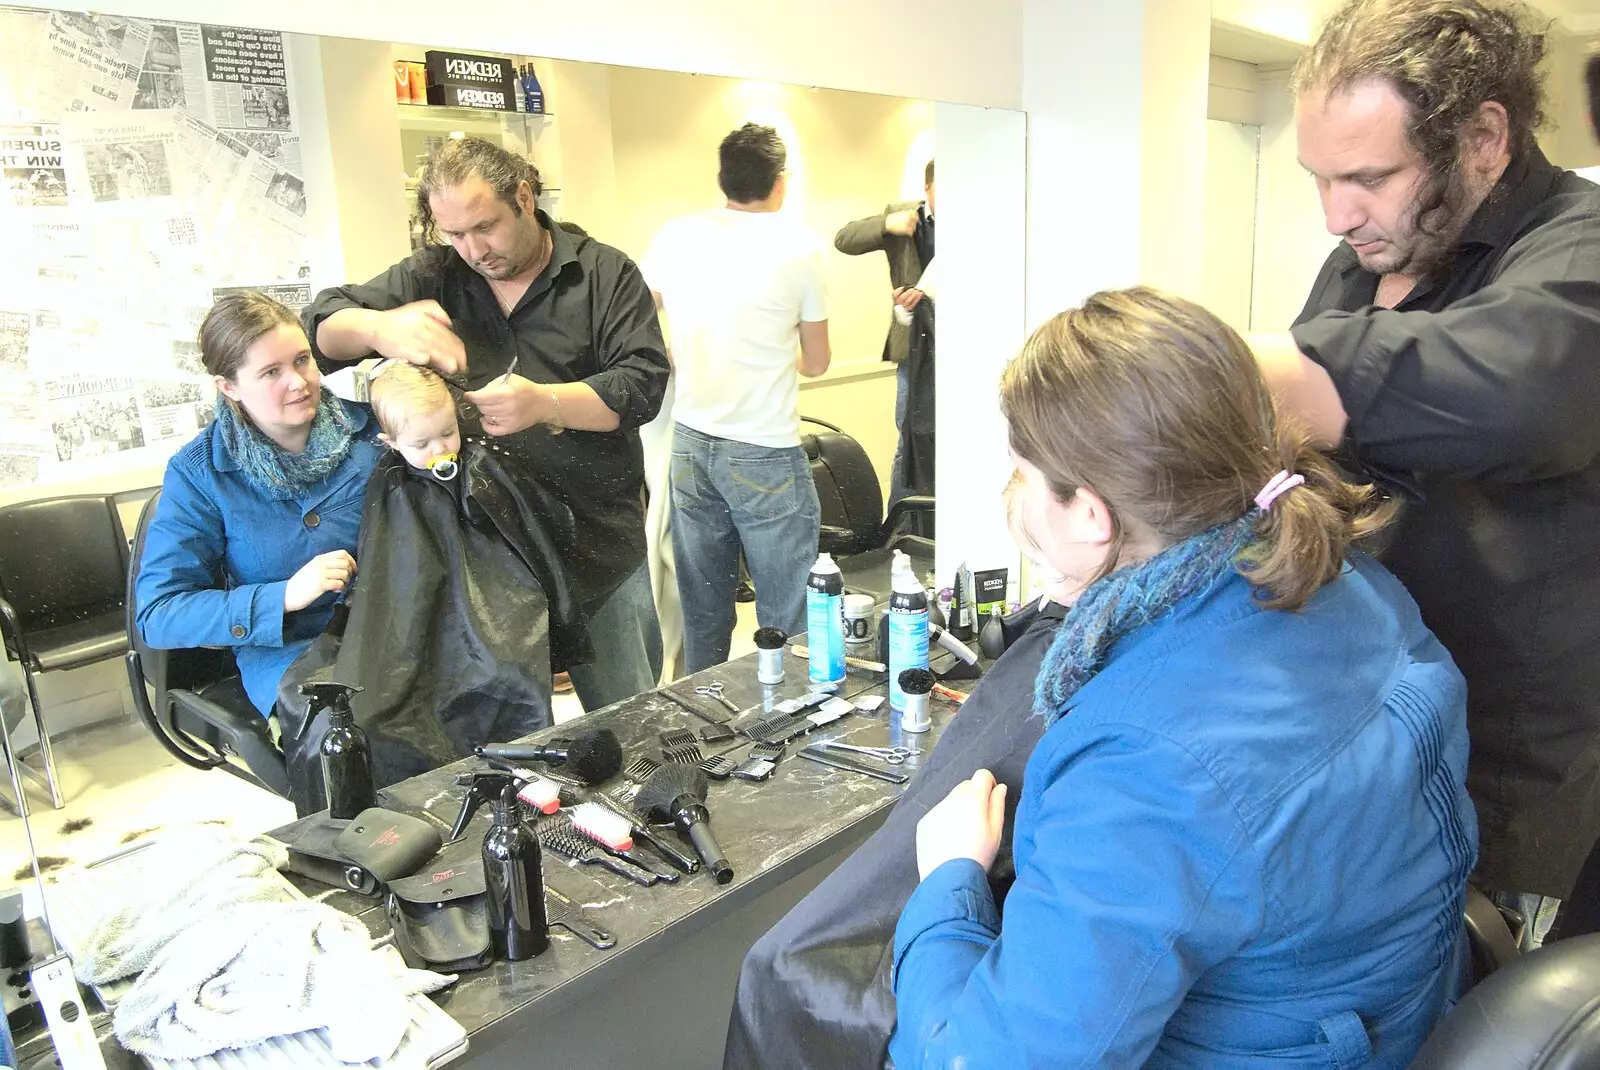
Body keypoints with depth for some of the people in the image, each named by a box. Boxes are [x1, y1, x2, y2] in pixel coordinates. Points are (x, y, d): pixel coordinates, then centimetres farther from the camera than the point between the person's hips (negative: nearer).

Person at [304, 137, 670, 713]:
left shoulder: (605, 272, 1)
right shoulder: (433, 277, 8)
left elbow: (643, 384, -8)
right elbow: (324, 323, 4)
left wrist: (544, 402, -24)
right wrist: (381, 327, -20)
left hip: (599, 550, -1)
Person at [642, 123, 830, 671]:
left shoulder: (674, 236, 4)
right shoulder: (799, 247, -4)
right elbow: (816, 363, 5)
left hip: (690, 445, 5)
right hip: (765, 455, -4)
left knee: (702, 617, 14)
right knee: (785, 625, 5)